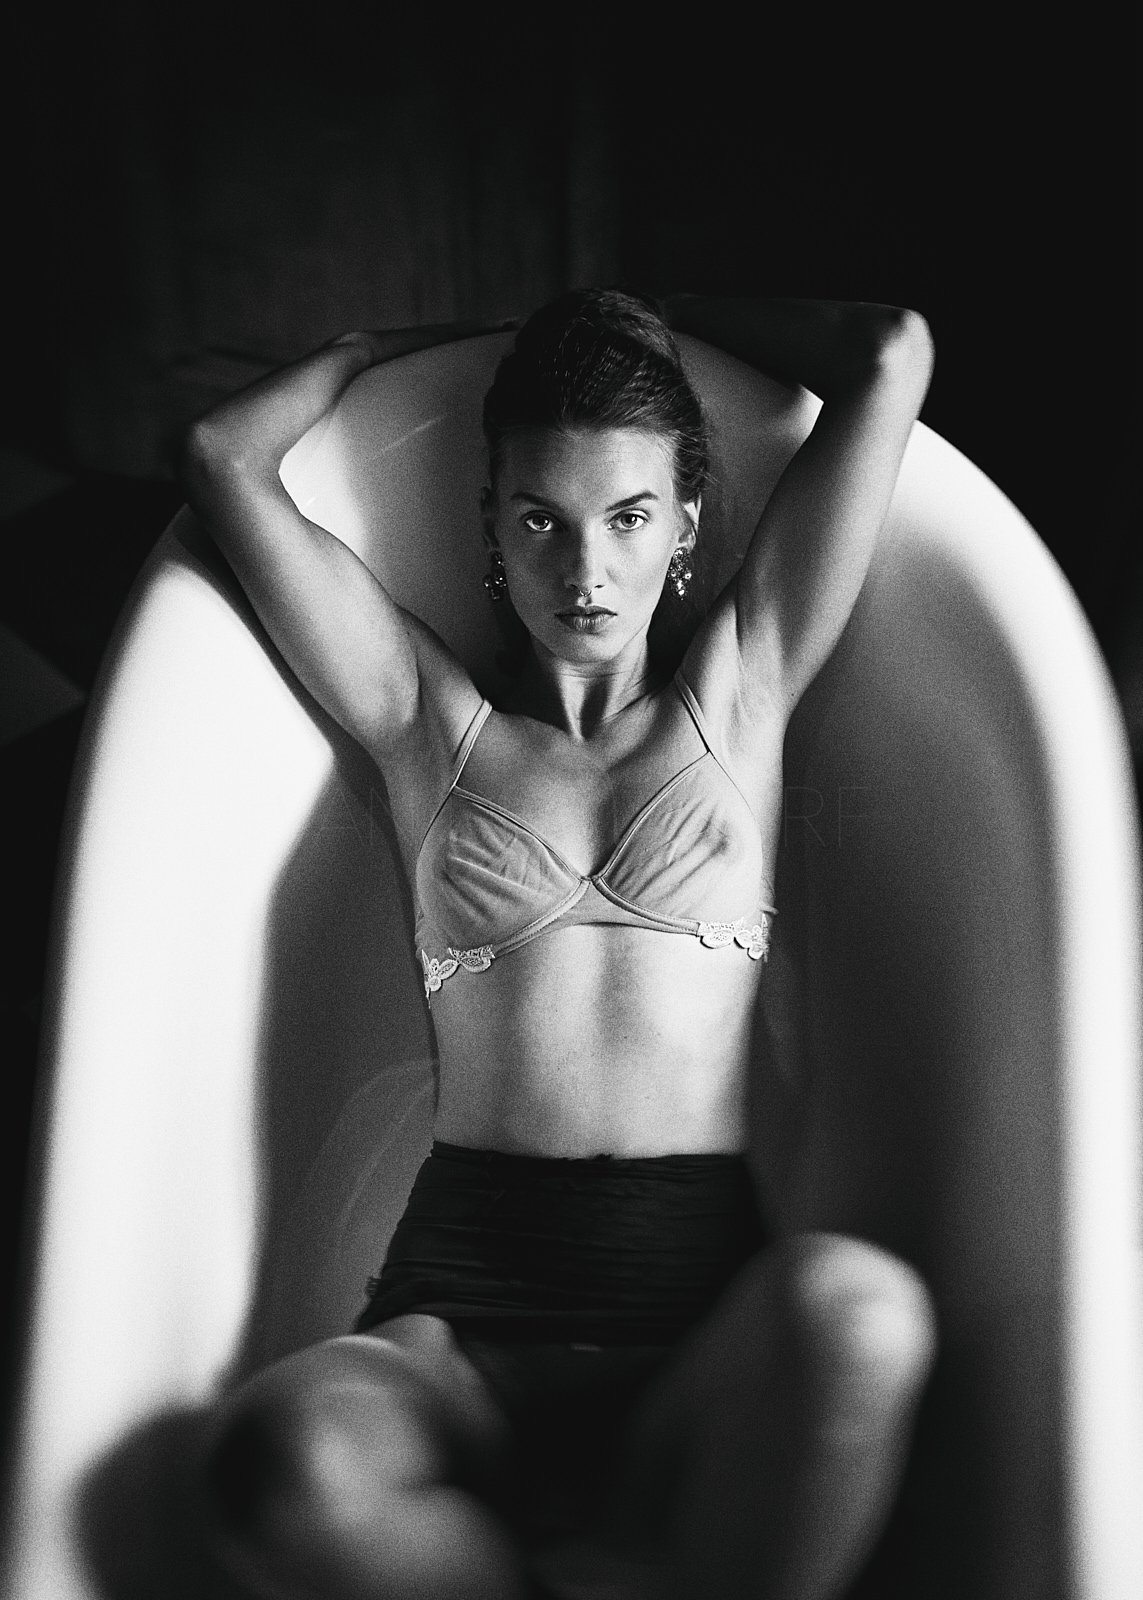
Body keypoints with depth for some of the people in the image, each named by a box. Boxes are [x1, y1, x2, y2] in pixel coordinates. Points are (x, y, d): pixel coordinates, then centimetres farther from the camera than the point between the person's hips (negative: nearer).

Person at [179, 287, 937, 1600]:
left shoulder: (737, 689, 17)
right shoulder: (432, 720, 17)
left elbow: (892, 358, 15)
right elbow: (225, 457, 12)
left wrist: (655, 312, 27)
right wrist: (404, 340, 27)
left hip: (710, 1291, 0)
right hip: (465, 1298, 1)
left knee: (857, 1311, -36)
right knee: (287, 1459, -33)